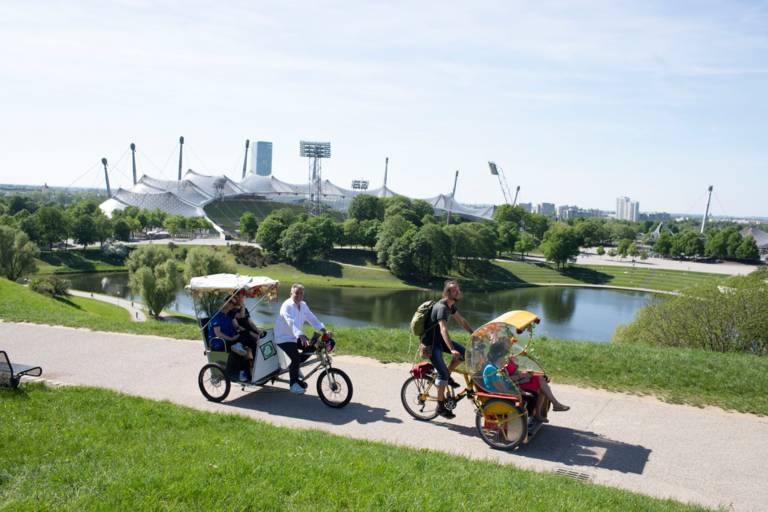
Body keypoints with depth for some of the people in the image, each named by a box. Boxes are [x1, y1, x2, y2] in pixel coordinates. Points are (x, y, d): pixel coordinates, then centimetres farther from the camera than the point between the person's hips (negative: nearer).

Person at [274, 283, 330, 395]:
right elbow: (292, 323, -37)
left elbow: (312, 318, -3)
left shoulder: (303, 305, 3)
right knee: (296, 358, -20)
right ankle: (293, 384, -2)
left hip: (295, 336, 8)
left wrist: (324, 330, -17)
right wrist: (301, 336, -51)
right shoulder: (287, 306, -23)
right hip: (283, 337, -8)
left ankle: (294, 366, 18)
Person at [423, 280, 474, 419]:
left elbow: (461, 321, 14)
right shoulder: (442, 307, -26)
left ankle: (447, 376, 11)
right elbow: (443, 330, -38)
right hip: (430, 342, -9)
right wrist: (452, 349, -48)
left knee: (463, 352, -6)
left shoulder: (450, 305, 4)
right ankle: (440, 406, 0)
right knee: (443, 373, -13)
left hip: (439, 339, 9)